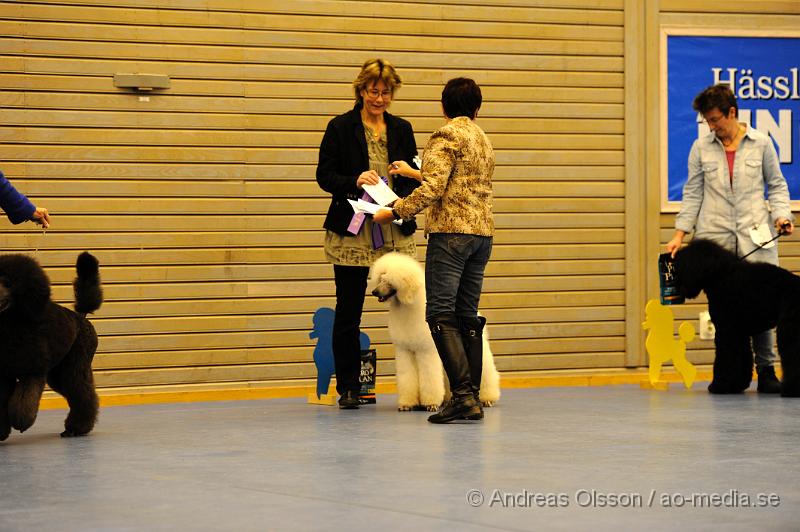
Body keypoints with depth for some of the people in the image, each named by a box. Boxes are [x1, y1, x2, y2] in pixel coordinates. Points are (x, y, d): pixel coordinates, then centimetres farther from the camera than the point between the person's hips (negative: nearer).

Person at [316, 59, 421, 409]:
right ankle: (348, 387, 9)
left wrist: (401, 203, -9)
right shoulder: (341, 127, 2)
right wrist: (355, 181, -18)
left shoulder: (402, 129, 12)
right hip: (352, 233, -2)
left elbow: (414, 179, 11)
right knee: (348, 312, 1)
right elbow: (324, 176, 0)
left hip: (396, 233, 2)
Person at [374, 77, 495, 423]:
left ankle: (462, 394, -20)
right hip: (483, 230, 8)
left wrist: (395, 211, -9)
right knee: (467, 315, 9)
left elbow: (432, 188, -17)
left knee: (441, 314, -10)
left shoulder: (447, 135, -8)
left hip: (451, 231, -8)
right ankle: (472, 399, 6)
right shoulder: (483, 139, 18)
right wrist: (414, 173, 36)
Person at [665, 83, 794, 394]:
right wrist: (680, 233, 2)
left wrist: (781, 215, -5)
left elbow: (777, 185, 12)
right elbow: (693, 193, 10)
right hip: (716, 237, 1)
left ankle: (766, 370, -3)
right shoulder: (701, 148, 8)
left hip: (756, 237, -1)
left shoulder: (760, 144, 6)